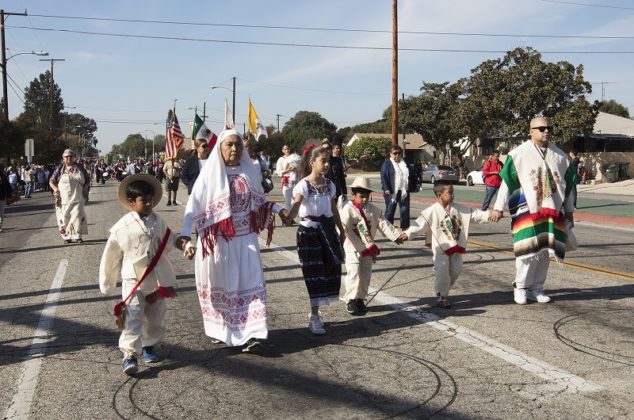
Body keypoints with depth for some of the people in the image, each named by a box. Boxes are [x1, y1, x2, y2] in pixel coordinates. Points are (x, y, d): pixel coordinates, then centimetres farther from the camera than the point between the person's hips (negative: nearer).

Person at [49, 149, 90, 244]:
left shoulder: (80, 168, 7)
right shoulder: (60, 169, 3)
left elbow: (87, 180, 15)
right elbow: (51, 181, 7)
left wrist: (85, 187, -1)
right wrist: (55, 189, -8)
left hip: (77, 198, 0)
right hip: (64, 199, 0)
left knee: (78, 215, -10)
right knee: (64, 218, 2)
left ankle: (77, 236, 0)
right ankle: (66, 236, 14)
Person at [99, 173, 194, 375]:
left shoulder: (157, 221, -1)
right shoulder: (122, 228, -11)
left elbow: (171, 238, 14)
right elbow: (111, 257, -1)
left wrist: (186, 246, -6)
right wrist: (107, 283, 8)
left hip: (157, 280, 4)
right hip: (133, 280, -4)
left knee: (155, 317, 15)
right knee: (133, 318, -12)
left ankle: (148, 346, 34)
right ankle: (130, 355, -7)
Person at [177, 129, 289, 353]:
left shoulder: (250, 171, 3)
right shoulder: (210, 173, -7)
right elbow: (194, 204, -11)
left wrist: (278, 209, 10)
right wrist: (185, 233, -22)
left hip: (245, 239, 3)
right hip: (218, 240, -2)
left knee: (250, 284, -2)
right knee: (219, 285, 11)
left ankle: (251, 335, 0)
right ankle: (219, 329, 29)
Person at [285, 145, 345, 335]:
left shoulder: (329, 185, 7)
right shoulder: (303, 185, -12)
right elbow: (296, 204, -29)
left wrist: (341, 230, 19)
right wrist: (289, 217, -48)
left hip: (327, 230, 6)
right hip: (309, 230, -6)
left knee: (330, 268, 7)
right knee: (314, 272, -4)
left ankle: (315, 313, 25)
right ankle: (314, 318, 5)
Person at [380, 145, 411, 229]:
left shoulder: (405, 163, 15)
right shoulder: (387, 163, 2)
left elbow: (410, 176, 18)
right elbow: (383, 176, -6)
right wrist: (386, 189, -16)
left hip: (404, 191, 4)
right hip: (392, 192, -4)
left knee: (405, 211, 4)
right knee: (390, 211, 3)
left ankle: (405, 228, 11)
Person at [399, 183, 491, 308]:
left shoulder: (458, 208, 4)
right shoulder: (432, 211, -13)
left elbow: (474, 214, 7)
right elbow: (420, 224, -18)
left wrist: (490, 215, -1)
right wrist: (408, 233, -30)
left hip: (456, 246, 6)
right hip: (441, 247, -6)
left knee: (455, 270, 12)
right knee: (442, 272, -5)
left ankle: (443, 292, 31)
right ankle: (441, 297, 10)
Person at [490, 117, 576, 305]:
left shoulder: (560, 156, 10)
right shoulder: (519, 154, -2)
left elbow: (568, 185, 16)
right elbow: (507, 181, -3)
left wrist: (569, 211, 16)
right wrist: (498, 208, -6)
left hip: (552, 212, 4)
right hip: (527, 212, -4)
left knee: (545, 251, 5)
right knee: (528, 250, -10)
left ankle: (536, 288, 17)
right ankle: (521, 288, 6)